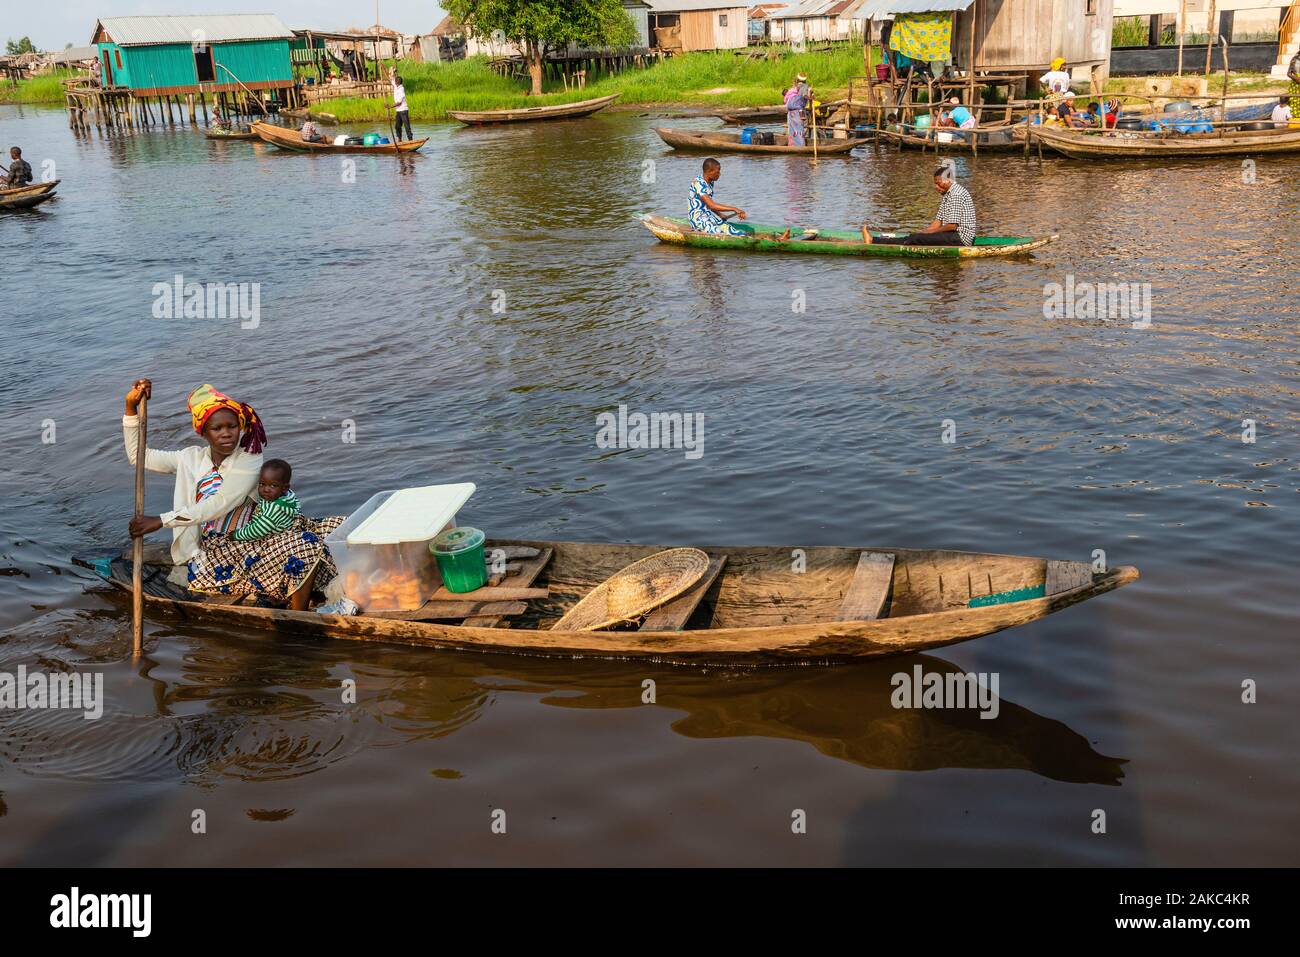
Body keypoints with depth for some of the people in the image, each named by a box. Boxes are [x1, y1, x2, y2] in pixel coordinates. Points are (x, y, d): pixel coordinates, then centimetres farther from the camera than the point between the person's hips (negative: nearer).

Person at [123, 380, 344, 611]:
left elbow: (219, 505, -13)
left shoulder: (249, 459, -1)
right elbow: (137, 455, 15)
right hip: (215, 549, -1)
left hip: (252, 537, 2)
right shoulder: (192, 458, 9)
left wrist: (161, 521, -17)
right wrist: (131, 406, 4)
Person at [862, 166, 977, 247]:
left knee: (915, 238, -16)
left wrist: (930, 232, -8)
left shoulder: (956, 194, -15)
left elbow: (952, 226, -19)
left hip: (961, 237, -10)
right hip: (955, 236, 10)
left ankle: (873, 241, -17)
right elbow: (938, 222, 18)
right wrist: (921, 233, 5)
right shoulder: (947, 194, 19)